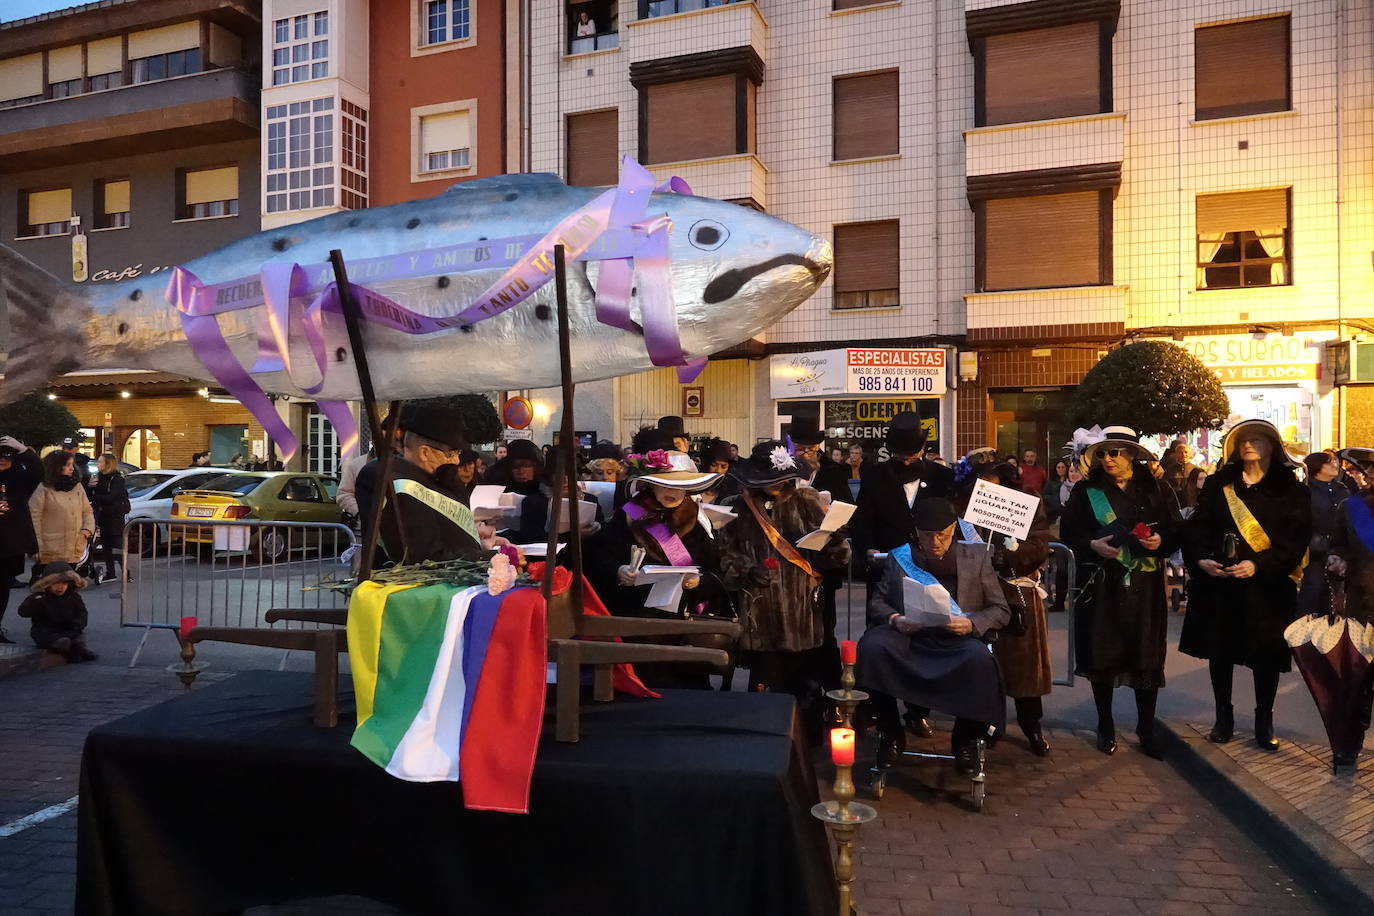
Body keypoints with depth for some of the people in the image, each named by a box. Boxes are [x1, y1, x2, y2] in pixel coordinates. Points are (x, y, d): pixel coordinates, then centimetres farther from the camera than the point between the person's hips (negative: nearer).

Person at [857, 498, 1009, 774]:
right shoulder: (899, 557, 12)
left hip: (957, 638, 0)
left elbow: (1000, 610, 8)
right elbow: (877, 602, 10)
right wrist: (894, 619, -14)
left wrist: (972, 624, -13)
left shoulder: (976, 557, 10)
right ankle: (891, 735, -11)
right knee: (872, 647, -32)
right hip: (909, 637, 1)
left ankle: (965, 738, -7)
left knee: (980, 659, -35)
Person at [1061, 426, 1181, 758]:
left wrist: (1161, 540, -14)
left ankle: (1146, 729, 20)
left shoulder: (1157, 490, 5)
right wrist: (1092, 545, -16)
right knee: (1102, 654, 5)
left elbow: (1177, 529, 6)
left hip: (1145, 584, 1)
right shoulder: (1085, 491, 3)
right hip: (1100, 584, 0)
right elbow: (1068, 531, 2)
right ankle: (1105, 727, 21)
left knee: (1147, 656, 4)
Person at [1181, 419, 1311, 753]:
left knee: (1266, 654, 4)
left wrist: (1258, 566, -20)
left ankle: (1264, 722, 21)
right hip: (1218, 582, 2)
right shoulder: (1217, 485, 8)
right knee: (1219, 649, 9)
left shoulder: (1290, 490, 1)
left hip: (1266, 585, -2)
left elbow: (1296, 540, -7)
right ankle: (1223, 717, 23)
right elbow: (1198, 526, 4)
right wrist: (1200, 559, -14)